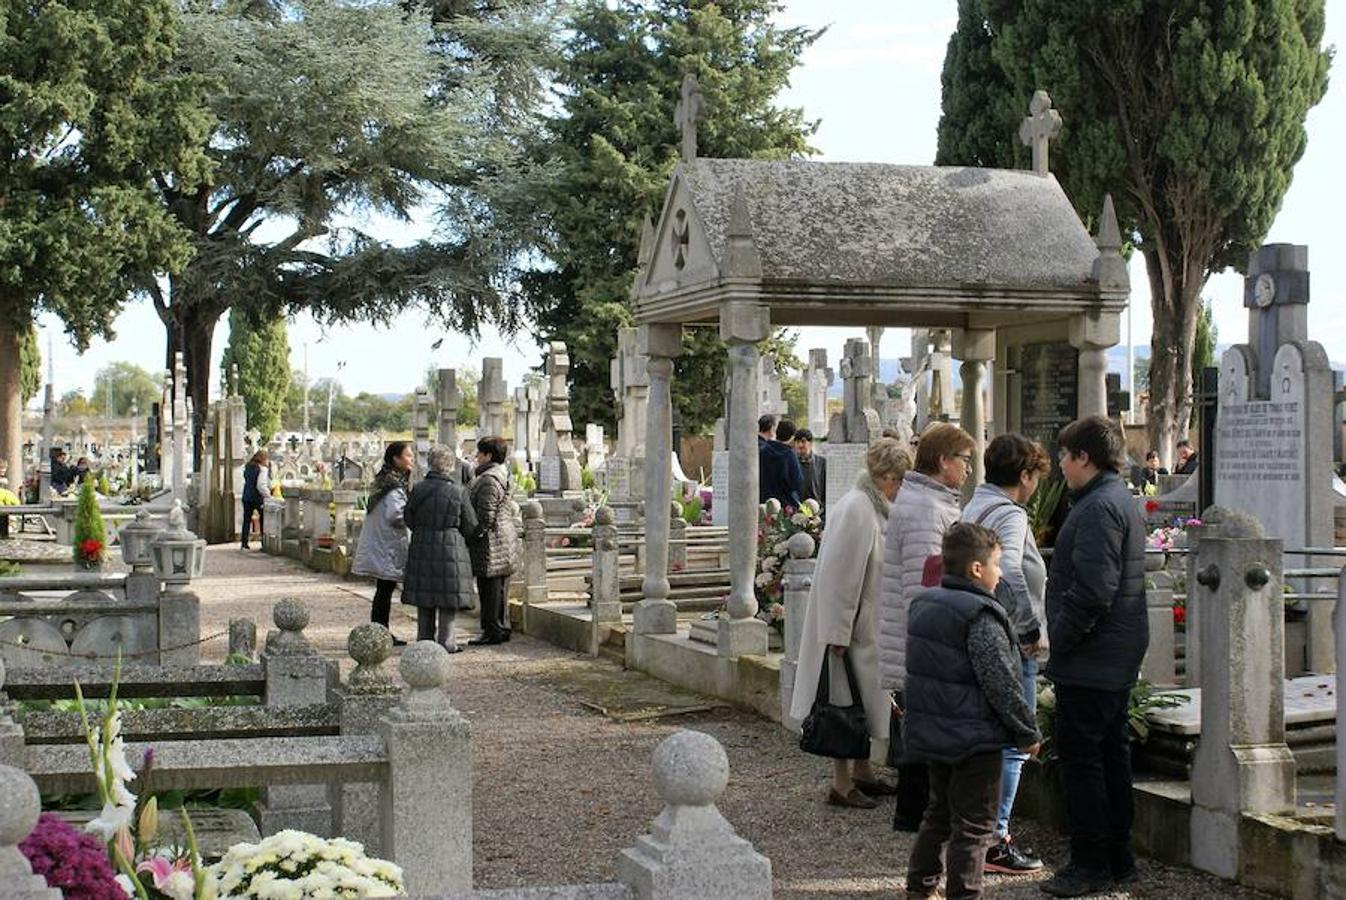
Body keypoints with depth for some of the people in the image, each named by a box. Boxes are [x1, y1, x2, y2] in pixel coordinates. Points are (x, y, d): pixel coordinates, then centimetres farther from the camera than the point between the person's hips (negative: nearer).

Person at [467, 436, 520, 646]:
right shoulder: (502, 475, 15)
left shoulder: (489, 480, -17)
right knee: (499, 589, 15)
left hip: (492, 542, -10)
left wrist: (473, 536, -14)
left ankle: (493, 631, -2)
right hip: (506, 538, 10)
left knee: (490, 588, -5)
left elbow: (486, 515, -21)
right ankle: (502, 628, 20)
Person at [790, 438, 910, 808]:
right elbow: (840, 574, -22)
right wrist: (838, 632, -22)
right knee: (847, 702, -3)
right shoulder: (856, 509, -20)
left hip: (869, 623, 10)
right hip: (850, 624, -9)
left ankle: (861, 771, 29)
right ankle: (841, 784, 5)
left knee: (864, 699, 17)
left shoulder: (876, 507, 10)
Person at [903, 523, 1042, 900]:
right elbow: (1002, 685, -19)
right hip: (974, 741, -9)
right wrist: (1029, 733, -8)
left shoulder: (922, 604, 7)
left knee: (938, 813, 21)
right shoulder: (981, 618, -19)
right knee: (973, 825, 1)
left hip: (929, 732, 9)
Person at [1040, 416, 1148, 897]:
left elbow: (1092, 591, -26)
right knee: (1111, 753, 15)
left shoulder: (1098, 508, -19)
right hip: (1118, 658, 10)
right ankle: (1118, 858, 23)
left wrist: (1059, 639, -15)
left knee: (1080, 757, -4)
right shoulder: (1123, 500, 15)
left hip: (1090, 660, -10)